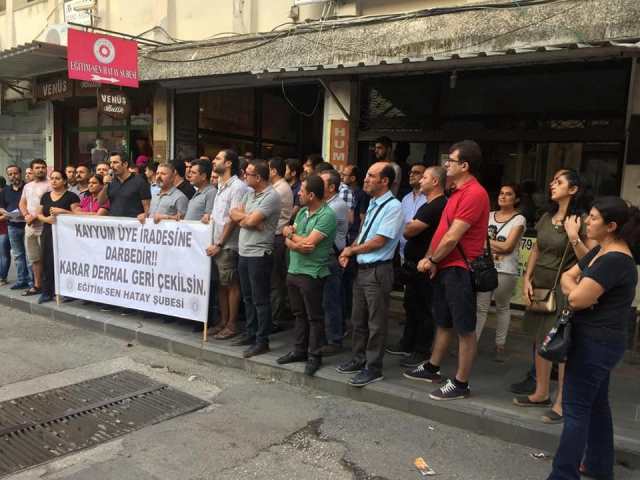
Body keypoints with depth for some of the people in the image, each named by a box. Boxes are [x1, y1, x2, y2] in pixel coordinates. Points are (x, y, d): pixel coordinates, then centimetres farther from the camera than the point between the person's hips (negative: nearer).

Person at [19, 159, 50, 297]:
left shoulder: (49, 185, -5)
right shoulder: (27, 186, 19)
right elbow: (22, 203, 17)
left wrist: (36, 217, -15)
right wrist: (26, 215, -2)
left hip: (44, 227, -7)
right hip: (30, 227, 7)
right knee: (34, 258, 13)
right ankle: (37, 285, 22)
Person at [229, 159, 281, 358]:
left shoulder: (271, 196, -14)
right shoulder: (249, 193, 14)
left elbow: (252, 220, -21)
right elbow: (234, 213, 8)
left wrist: (242, 217, 0)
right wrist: (247, 218, -10)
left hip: (259, 254, -9)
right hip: (244, 252, 9)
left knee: (260, 300, -1)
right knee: (248, 297, 17)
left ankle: (262, 341, 6)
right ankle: (251, 334, 29)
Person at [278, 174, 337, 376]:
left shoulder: (327, 215, -14)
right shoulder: (302, 212, 11)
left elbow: (308, 243, -20)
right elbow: (288, 239, 7)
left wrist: (291, 235, -2)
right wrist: (297, 244, -15)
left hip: (312, 274, -8)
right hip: (293, 270, 8)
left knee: (314, 317, 4)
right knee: (299, 314, 17)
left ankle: (314, 356, 15)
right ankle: (299, 350, 29)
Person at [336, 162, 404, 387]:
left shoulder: (393, 206, -14)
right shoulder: (373, 204, 13)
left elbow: (379, 241, -18)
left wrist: (351, 250, -6)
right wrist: (349, 252, 1)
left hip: (378, 271, -9)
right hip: (362, 269, 9)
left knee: (376, 323, 3)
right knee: (358, 319, 18)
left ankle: (373, 368, 14)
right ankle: (359, 359, 33)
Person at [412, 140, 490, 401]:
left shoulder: (474, 193, -18)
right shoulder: (457, 192, 15)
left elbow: (452, 237, -20)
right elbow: (441, 229, 13)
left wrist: (431, 260, -7)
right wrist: (430, 260, 2)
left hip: (459, 270, -10)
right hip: (444, 267, 10)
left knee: (465, 329, 2)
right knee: (443, 322, 20)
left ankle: (461, 383, 12)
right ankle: (432, 368, 34)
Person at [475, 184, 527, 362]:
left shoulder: (519, 219, -2)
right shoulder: (489, 216, 11)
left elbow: (508, 247, -9)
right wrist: (496, 246, -8)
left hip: (505, 271, -3)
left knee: (502, 307, 9)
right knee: (481, 307, 0)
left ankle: (500, 345, 17)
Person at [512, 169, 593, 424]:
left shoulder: (581, 221, -10)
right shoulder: (547, 217, 11)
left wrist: (573, 236, -24)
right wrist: (527, 280, 7)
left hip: (564, 289, -7)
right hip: (540, 287, 7)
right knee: (541, 340, 14)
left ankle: (562, 403, 7)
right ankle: (541, 392, 28)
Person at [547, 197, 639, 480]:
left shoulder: (615, 260, -23)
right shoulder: (600, 251, 10)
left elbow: (577, 299, -25)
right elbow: (567, 277, 10)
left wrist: (575, 289, -3)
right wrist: (577, 288, -11)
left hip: (596, 342, -10)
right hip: (599, 340, 10)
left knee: (575, 408, -4)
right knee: (596, 403, 19)